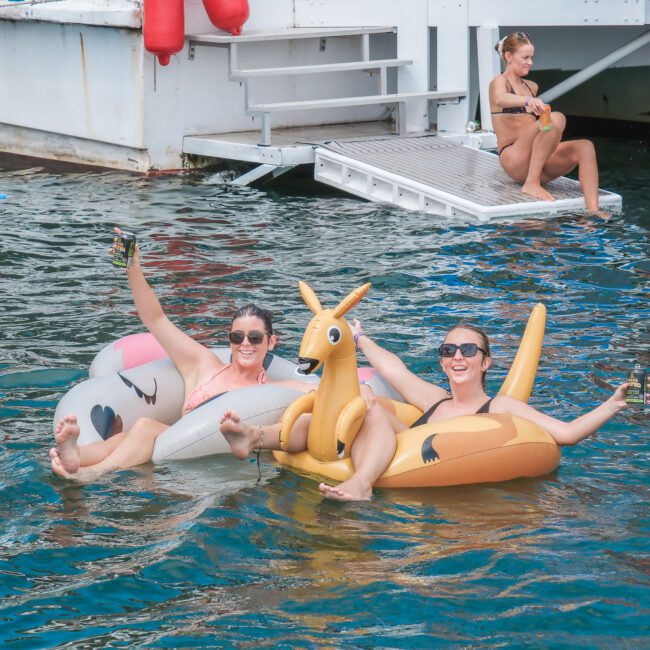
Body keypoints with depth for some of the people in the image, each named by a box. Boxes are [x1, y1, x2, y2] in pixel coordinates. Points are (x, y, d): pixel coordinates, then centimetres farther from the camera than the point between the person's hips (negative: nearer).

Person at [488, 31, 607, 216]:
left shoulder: (532, 87, 24)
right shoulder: (499, 82, 1)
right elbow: (500, 99, -27)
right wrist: (528, 100, -44)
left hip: (538, 165, 7)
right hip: (515, 160, -7)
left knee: (585, 147, -19)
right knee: (556, 118, -30)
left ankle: (593, 210, -35)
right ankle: (532, 184, -29)